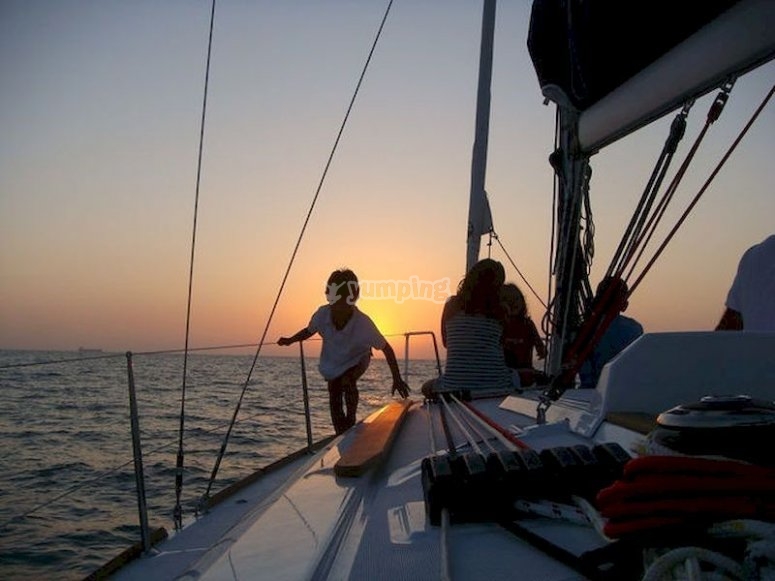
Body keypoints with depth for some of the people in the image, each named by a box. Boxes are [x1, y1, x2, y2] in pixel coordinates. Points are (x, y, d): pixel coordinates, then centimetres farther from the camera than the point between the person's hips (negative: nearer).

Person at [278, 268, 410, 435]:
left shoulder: (363, 323, -39)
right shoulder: (322, 314, -32)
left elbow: (386, 348, -25)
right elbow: (309, 330, -5)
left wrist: (397, 379, -23)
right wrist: (290, 340, -18)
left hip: (357, 360, -3)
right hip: (332, 362, 4)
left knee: (348, 381, -32)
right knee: (334, 401, 4)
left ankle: (351, 421, -8)